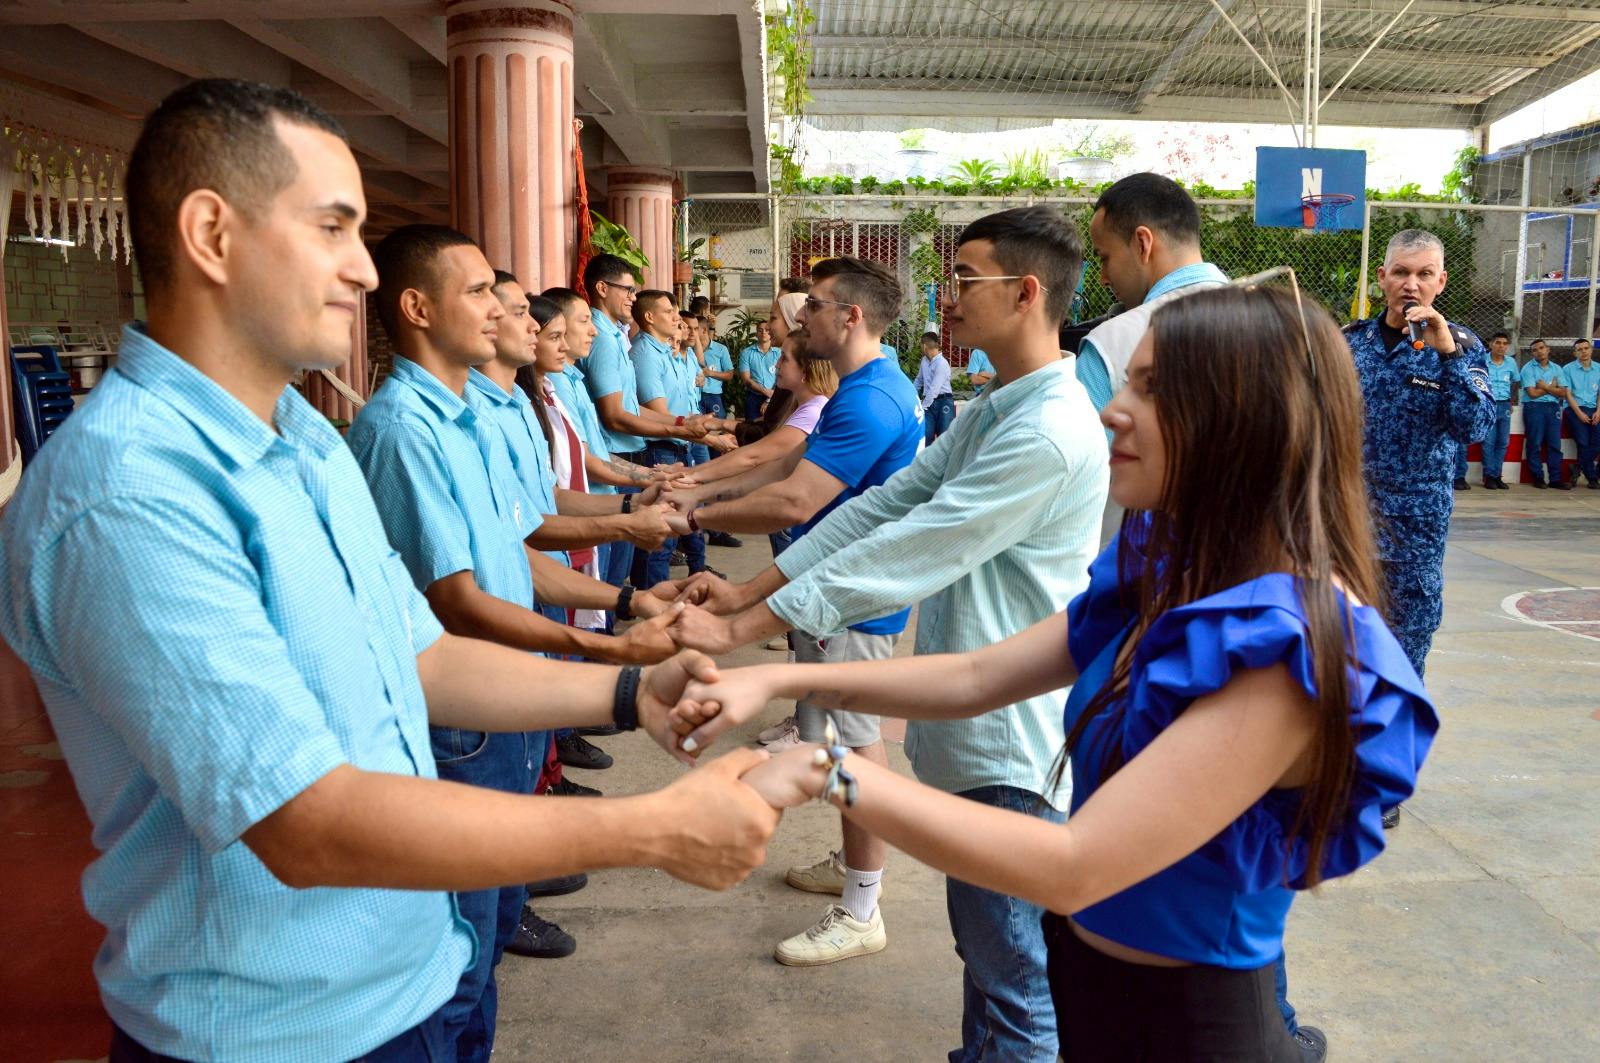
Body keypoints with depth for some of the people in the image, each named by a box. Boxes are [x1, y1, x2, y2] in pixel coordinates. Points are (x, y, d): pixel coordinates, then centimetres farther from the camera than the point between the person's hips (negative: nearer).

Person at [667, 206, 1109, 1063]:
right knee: (982, 947, 24)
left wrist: (736, 631, -21)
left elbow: (900, 555, -25)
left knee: (1013, 976, 7)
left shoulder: (1050, 432, -23)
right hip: (977, 729, 10)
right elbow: (879, 506, 8)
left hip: (1013, 742, -9)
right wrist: (750, 589, 2)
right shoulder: (991, 413, 10)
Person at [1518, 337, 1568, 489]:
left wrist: (1546, 387, -9)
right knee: (1535, 444, -3)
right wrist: (1552, 387, 0)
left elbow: (1563, 392, 3)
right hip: (1534, 407, -4)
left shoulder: (1557, 369, 12)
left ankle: (1555, 479, 4)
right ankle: (1538, 477, 4)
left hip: (1553, 408, 4)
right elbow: (1532, 393, -10)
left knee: (1555, 444, 2)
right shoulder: (1528, 368, -1)